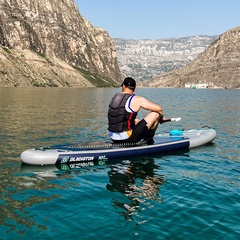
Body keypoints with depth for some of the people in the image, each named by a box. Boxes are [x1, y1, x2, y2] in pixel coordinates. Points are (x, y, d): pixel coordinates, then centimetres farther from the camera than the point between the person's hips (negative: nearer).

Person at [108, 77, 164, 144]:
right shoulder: (137, 100, -10)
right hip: (127, 138, -7)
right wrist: (161, 118, 13)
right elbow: (159, 109, -8)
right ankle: (148, 138, 20)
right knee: (156, 113, 2)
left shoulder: (114, 98, 9)